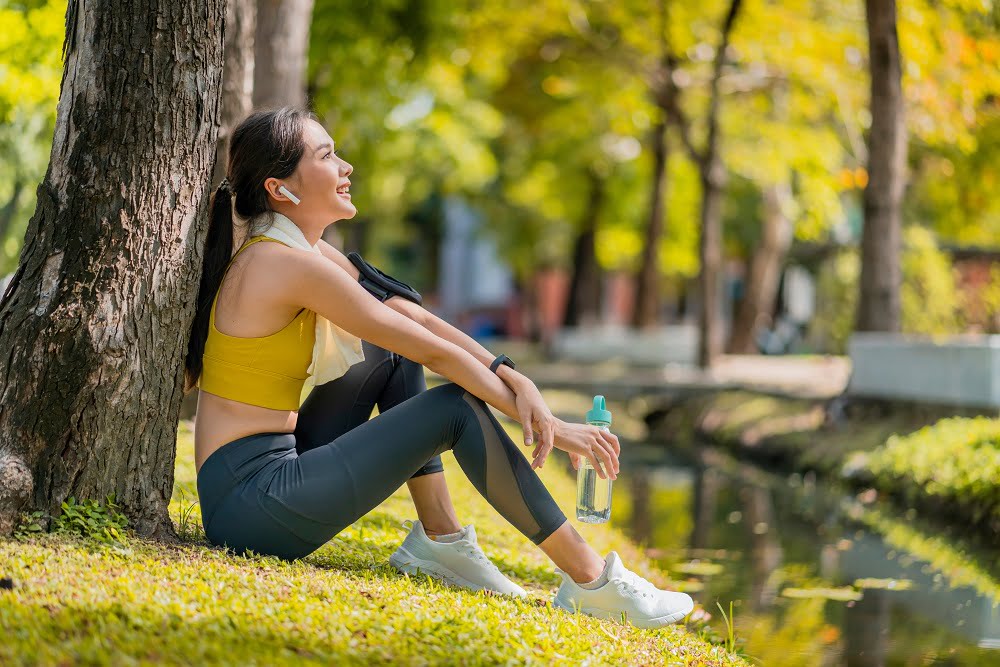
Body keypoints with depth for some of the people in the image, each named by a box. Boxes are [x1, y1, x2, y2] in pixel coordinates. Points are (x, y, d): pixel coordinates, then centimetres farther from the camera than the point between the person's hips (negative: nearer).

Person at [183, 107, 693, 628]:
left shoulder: (303, 252, 11)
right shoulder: (289, 264, -18)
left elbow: (414, 317, 9)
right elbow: (433, 351, -15)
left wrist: (514, 379, -4)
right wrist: (549, 426, -9)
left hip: (278, 467, 10)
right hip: (250, 503, -10)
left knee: (390, 356, 13)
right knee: (458, 407, -9)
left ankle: (440, 538, 10)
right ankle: (591, 581, -2)